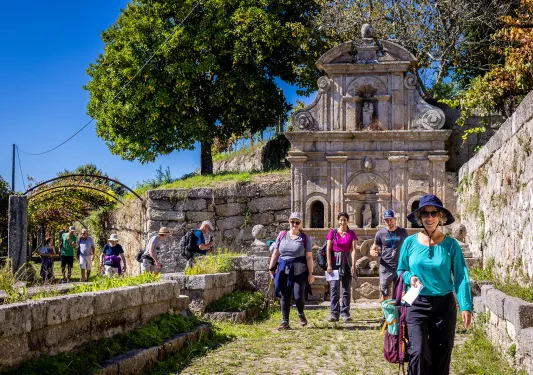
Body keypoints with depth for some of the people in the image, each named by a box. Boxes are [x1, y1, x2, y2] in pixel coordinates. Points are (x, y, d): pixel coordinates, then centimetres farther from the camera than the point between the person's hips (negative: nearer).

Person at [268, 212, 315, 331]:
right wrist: (271, 268, 9)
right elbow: (275, 253, 12)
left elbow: (309, 257, -1)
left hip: (299, 272, -2)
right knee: (284, 297, 2)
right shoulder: (282, 235, 8)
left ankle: (301, 315, 24)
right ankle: (285, 322, 9)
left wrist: (310, 273, -6)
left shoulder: (304, 238, 2)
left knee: (298, 296, -5)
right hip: (284, 271, 2)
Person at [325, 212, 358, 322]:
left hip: (347, 262, 1)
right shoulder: (332, 233, 2)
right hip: (335, 262, -1)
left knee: (346, 289, 4)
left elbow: (354, 250, -3)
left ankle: (345, 313, 11)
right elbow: (328, 250, 0)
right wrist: (329, 265, -7)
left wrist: (353, 265, -11)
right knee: (334, 288, -8)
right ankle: (334, 314, -6)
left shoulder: (351, 234, 3)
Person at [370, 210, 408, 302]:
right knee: (384, 295, -4)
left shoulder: (402, 232, 4)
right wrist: (375, 253, -18)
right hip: (386, 268, -1)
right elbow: (372, 250, 7)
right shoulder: (380, 233, 1)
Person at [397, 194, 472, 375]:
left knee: (441, 356, 11)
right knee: (418, 353, -14)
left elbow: (461, 276, -7)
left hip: (444, 305, 1)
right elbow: (400, 270, 11)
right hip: (417, 305, 0)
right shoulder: (410, 242, -1)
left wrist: (465, 306, -18)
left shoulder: (451, 244, -3)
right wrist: (409, 277, -12)